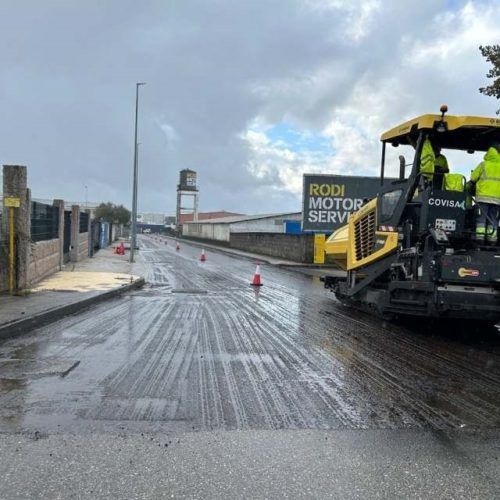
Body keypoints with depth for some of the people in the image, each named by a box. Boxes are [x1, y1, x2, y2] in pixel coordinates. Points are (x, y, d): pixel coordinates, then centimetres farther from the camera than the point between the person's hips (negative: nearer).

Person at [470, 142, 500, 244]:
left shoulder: (484, 164, -2)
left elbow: (473, 177, 3)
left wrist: (473, 184, 21)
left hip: (483, 195, -2)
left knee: (482, 216, 0)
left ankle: (480, 236, -8)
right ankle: (492, 238, 3)